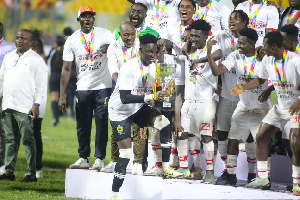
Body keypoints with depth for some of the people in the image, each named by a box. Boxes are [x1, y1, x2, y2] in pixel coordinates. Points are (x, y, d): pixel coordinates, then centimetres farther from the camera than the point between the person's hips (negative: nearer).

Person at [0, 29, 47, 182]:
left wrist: (36, 104, -12)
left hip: (25, 108, -6)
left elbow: (41, 84, -5)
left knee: (28, 140, -5)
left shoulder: (36, 60, -1)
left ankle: (31, 173, -3)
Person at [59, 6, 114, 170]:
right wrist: (62, 96, -1)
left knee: (101, 124, -3)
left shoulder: (104, 34, 2)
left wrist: (108, 47, -19)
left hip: (103, 86, -1)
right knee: (83, 125, 4)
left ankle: (99, 159, 1)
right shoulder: (72, 40, 5)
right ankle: (83, 158, 14)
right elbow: (66, 69, 4)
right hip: (83, 88, 1)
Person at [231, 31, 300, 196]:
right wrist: (243, 88, 4)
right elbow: (261, 79, 16)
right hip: (280, 107, 8)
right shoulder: (267, 60, -2)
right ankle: (262, 179, 11)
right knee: (261, 136, 3)